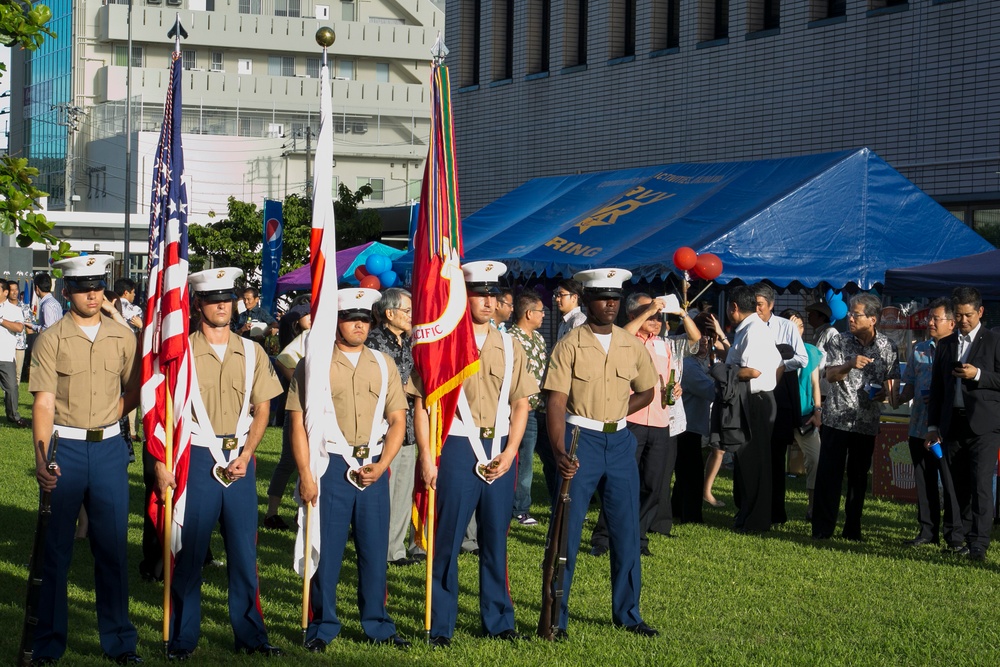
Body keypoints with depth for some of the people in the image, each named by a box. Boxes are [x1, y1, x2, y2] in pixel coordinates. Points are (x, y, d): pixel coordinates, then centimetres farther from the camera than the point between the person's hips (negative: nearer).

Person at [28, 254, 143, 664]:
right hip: (65, 449, -2)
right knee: (56, 549, 4)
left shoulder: (123, 338, 5)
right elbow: (43, 403, -10)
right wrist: (41, 459, -21)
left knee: (113, 548, 8)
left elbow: (134, 392, 16)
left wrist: (104, 418, 3)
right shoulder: (51, 340, -4)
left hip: (109, 449, 2)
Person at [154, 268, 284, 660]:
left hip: (240, 461, 3)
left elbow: (262, 408, 9)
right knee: (189, 550, 1)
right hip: (196, 459, -3)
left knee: (244, 550, 7)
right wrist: (161, 464, -10)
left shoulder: (251, 352, 7)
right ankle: (182, 638, 11)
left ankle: (250, 634, 17)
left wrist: (245, 456, -3)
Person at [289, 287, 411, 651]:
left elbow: (397, 420, 8)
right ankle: (322, 627, 12)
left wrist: (381, 465, -5)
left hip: (374, 468, 3)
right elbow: (298, 423, -3)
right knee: (326, 549, 1)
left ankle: (377, 624, 20)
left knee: (375, 548, 8)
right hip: (330, 467, -3)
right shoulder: (313, 365, 0)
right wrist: (306, 474, -9)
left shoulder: (384, 364, 9)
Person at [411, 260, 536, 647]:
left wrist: (508, 453, -1)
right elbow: (421, 404, -2)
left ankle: (498, 620, 22)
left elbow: (520, 403, 11)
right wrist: (427, 458, -9)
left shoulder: (509, 347, 10)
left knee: (496, 537, 11)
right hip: (456, 450, -3)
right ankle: (441, 626, 10)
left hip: (499, 453, 4)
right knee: (447, 539, 0)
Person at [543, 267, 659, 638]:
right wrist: (559, 451, -28)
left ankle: (627, 613, 22)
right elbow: (555, 401, -14)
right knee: (567, 530, -2)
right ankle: (556, 617, 5)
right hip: (580, 441, -4)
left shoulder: (631, 345, 5)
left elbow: (646, 391, 18)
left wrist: (614, 413, 1)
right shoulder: (570, 344, -8)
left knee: (626, 531, 10)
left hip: (620, 441, 4)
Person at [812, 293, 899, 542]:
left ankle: (853, 529, 17)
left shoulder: (887, 347, 2)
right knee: (828, 474, -3)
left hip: (866, 422, 1)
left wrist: (886, 392, -13)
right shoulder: (840, 342, 1)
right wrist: (850, 365, -26)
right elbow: (830, 375, -7)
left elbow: (892, 379, 9)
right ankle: (822, 529, 1)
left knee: (859, 477, 7)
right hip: (837, 418, -1)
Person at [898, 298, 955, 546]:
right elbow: (910, 384, 19)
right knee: (924, 481, 11)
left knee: (951, 482, -1)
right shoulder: (919, 349, 15)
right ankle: (928, 530, 20)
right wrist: (899, 397, 1)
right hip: (919, 427, 6)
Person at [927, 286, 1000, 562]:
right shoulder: (945, 345, 16)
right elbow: (937, 389, 18)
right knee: (956, 486, 5)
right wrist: (933, 426, 14)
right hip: (952, 425, 4)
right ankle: (956, 539, 11)